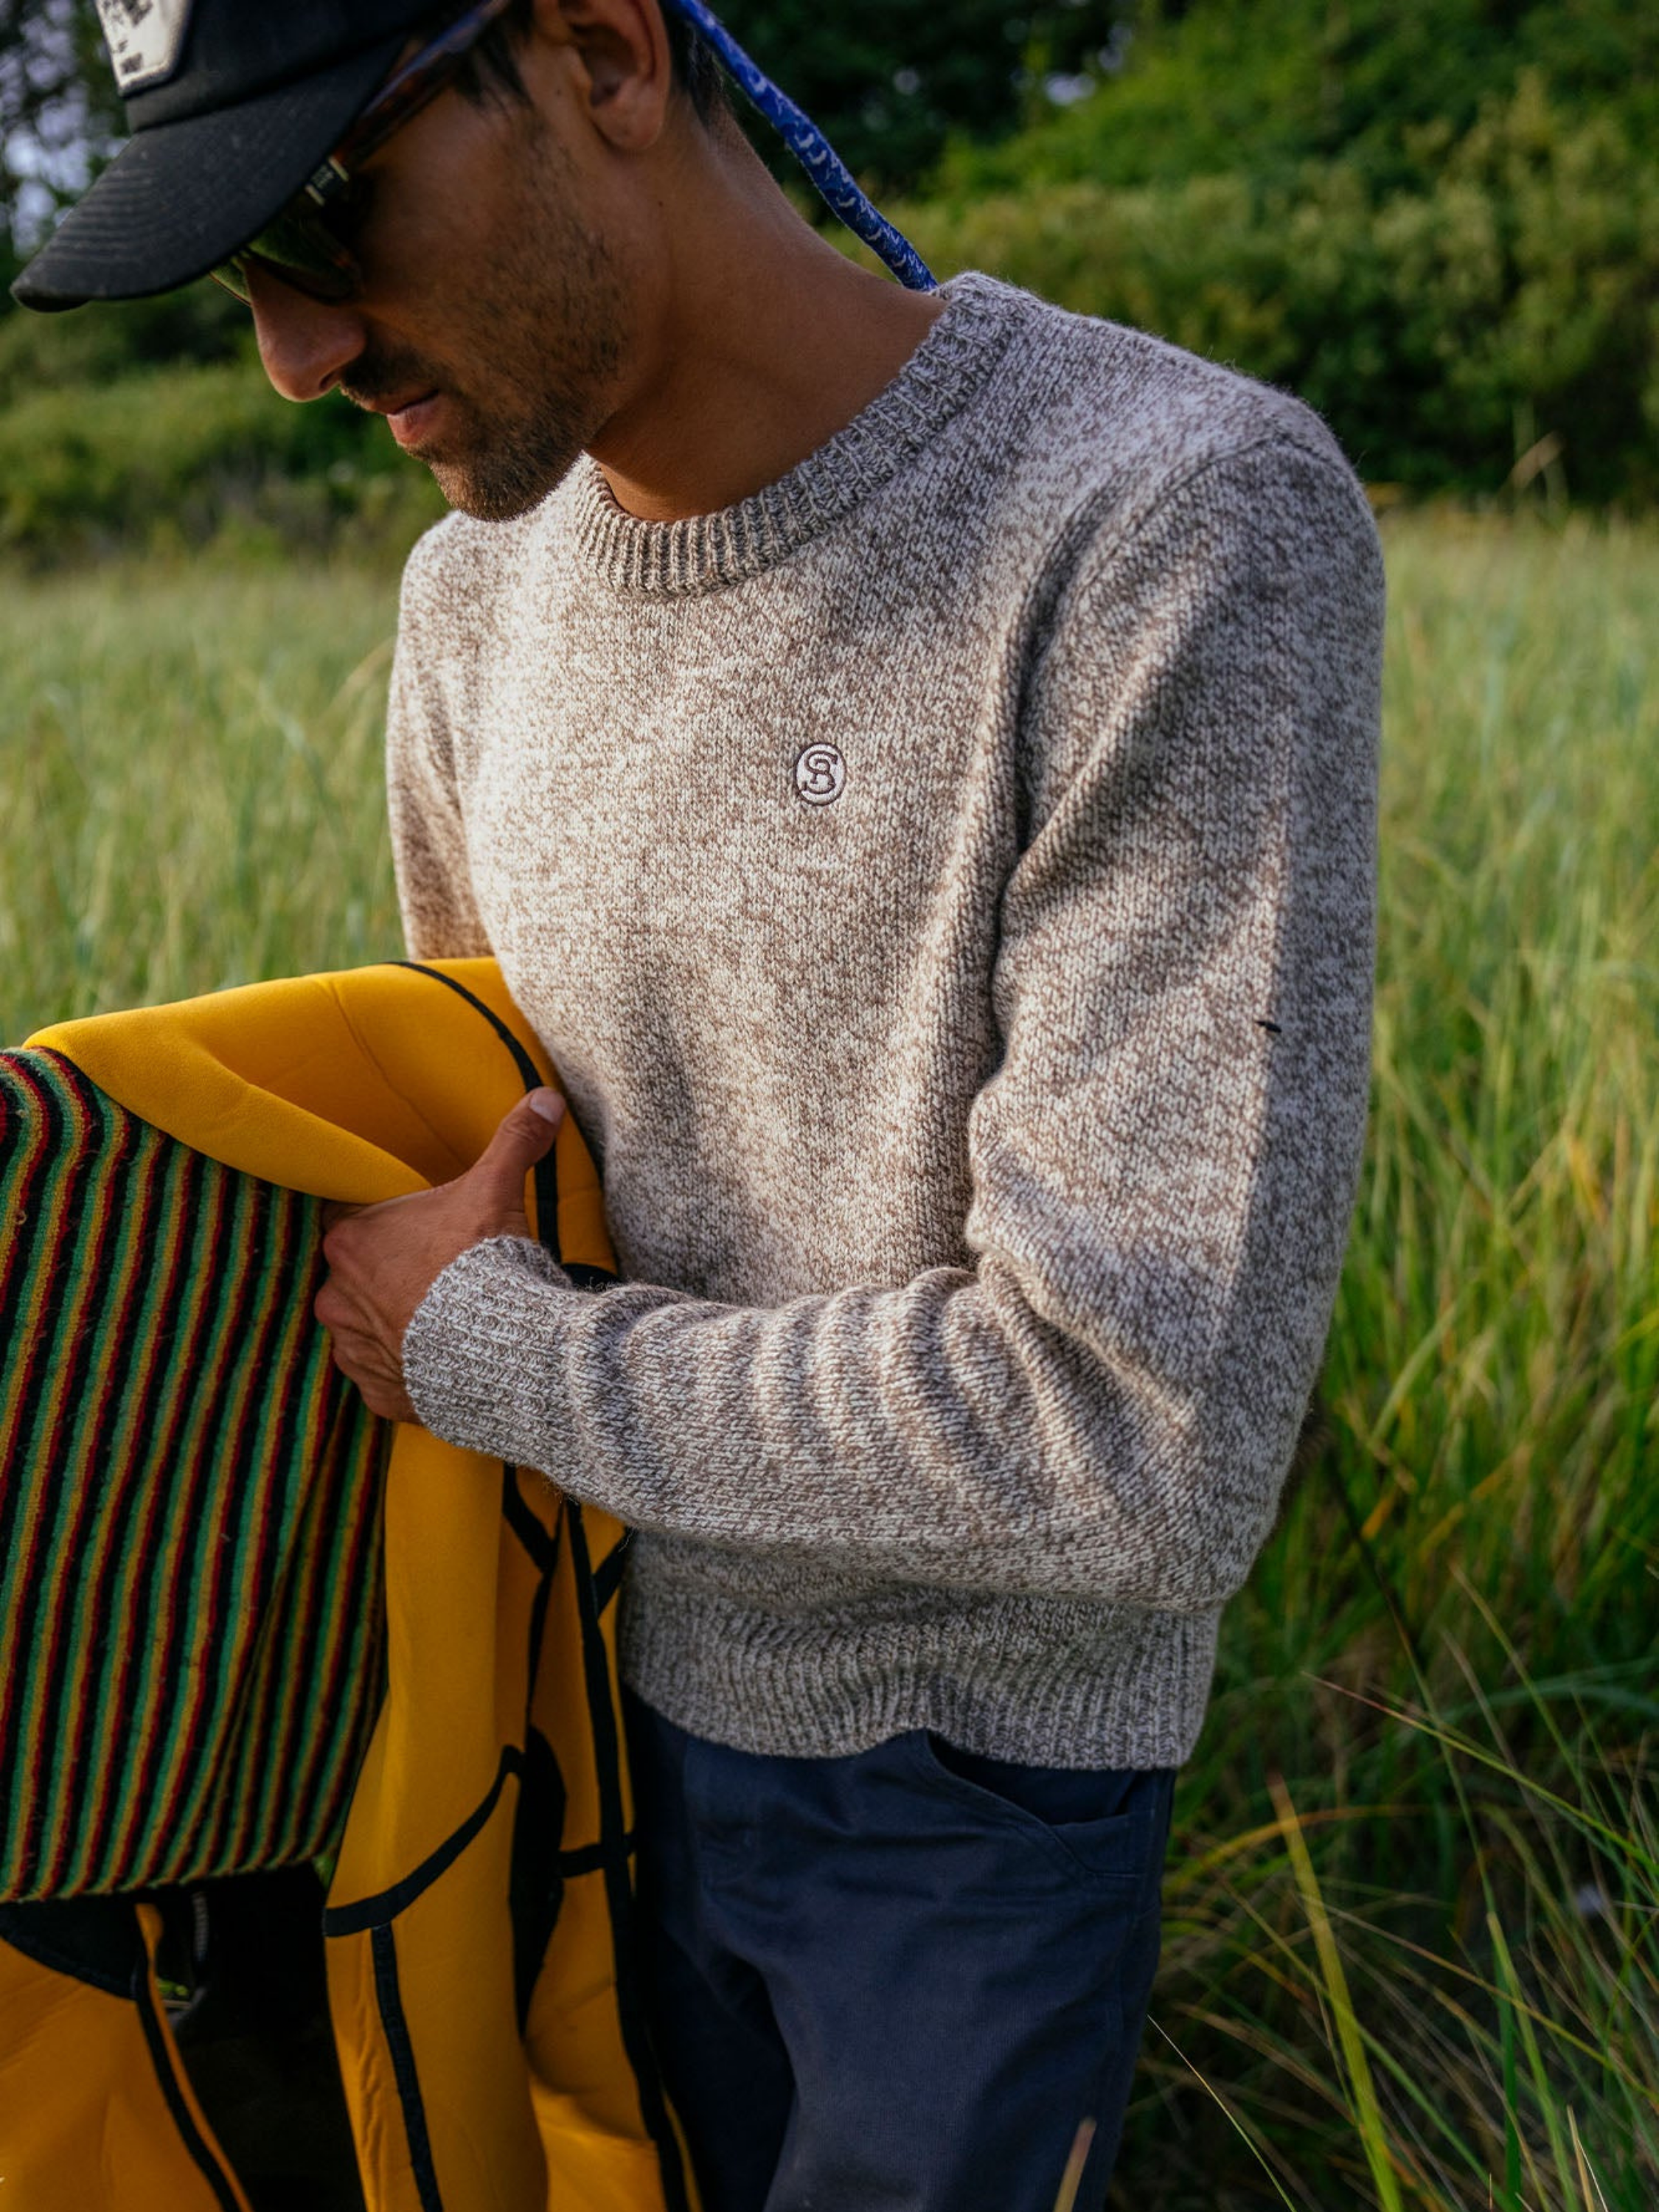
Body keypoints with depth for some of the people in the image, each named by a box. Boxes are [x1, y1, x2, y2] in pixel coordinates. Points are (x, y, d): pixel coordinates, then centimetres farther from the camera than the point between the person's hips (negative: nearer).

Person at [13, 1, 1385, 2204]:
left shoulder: (1186, 533, -28)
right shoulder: (479, 588, -5)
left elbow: (1142, 1453, -31)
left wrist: (482, 1350, -20)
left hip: (972, 1767, -5)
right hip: (633, 1684, 6)